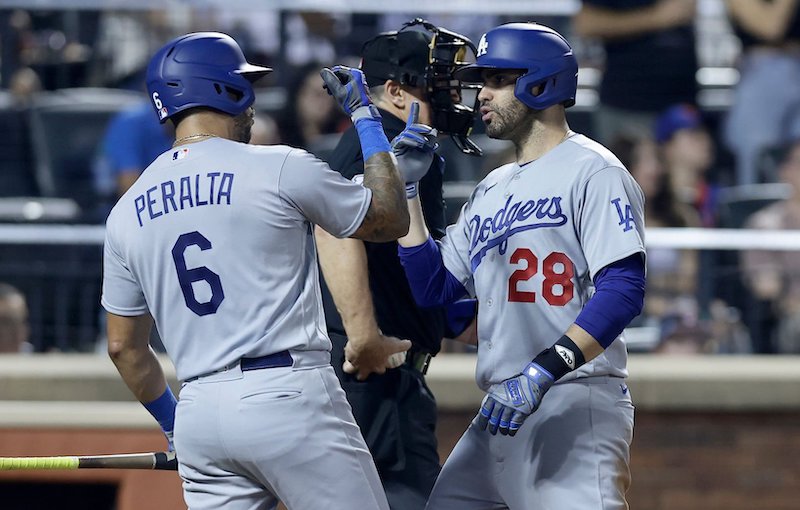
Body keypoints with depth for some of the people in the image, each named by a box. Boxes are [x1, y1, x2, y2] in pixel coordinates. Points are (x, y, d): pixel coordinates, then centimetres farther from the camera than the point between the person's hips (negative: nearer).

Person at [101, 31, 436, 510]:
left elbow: (124, 347, 17)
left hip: (199, 413, 5)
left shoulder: (127, 213, 12)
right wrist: (367, 118, 19)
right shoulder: (281, 169, -4)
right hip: (291, 398, -5)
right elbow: (391, 220, 9)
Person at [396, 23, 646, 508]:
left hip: (575, 404, -8)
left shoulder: (593, 171, -4)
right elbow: (432, 289, 18)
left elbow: (624, 289, -16)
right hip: (499, 414, 9)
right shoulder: (491, 190, 22)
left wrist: (543, 371, -24)